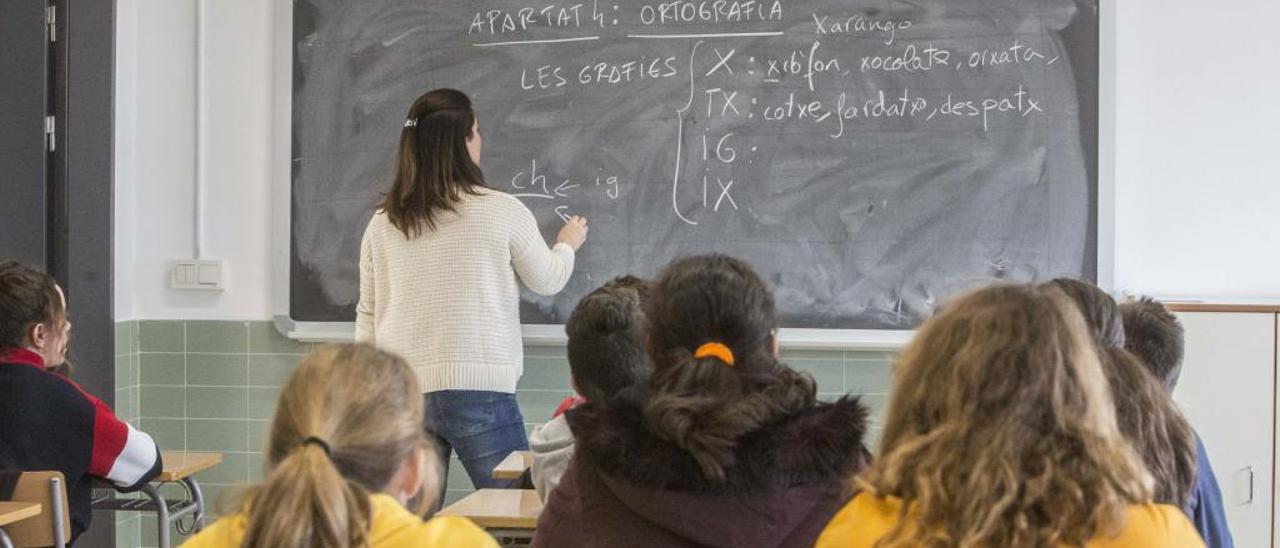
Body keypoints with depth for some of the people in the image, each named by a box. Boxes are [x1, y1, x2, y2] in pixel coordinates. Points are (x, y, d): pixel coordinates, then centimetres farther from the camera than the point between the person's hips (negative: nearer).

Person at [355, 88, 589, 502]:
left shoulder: (381, 224, 6)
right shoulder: (501, 212, -4)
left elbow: (367, 318, 13)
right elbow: (547, 281, 12)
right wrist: (567, 246, 34)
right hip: (479, 390, -4)